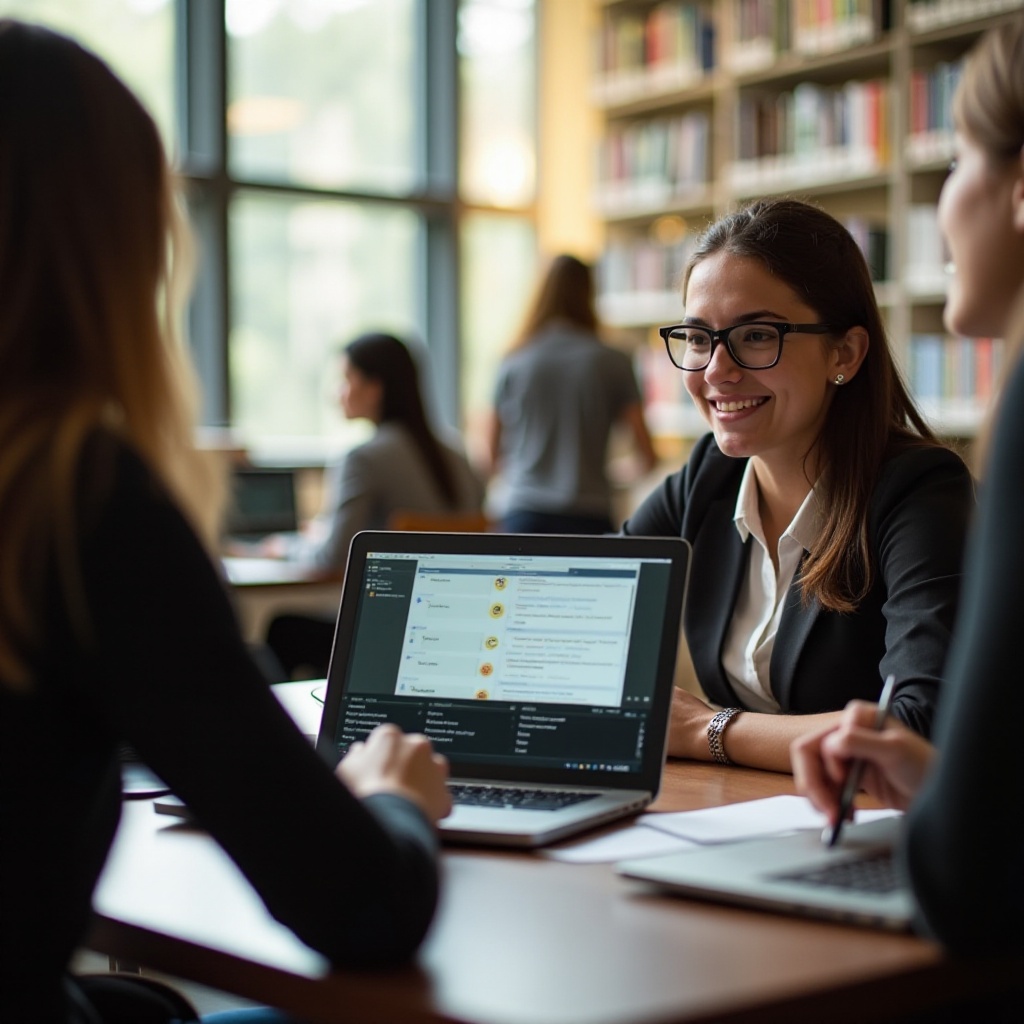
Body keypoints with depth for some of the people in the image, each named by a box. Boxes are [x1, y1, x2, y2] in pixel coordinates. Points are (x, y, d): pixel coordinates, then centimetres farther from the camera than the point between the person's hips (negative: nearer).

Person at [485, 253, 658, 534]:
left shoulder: (513, 362, 4)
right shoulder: (612, 362, 1)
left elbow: (492, 459, 11)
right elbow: (646, 456, 2)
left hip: (523, 514, 1)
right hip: (588, 516, -1)